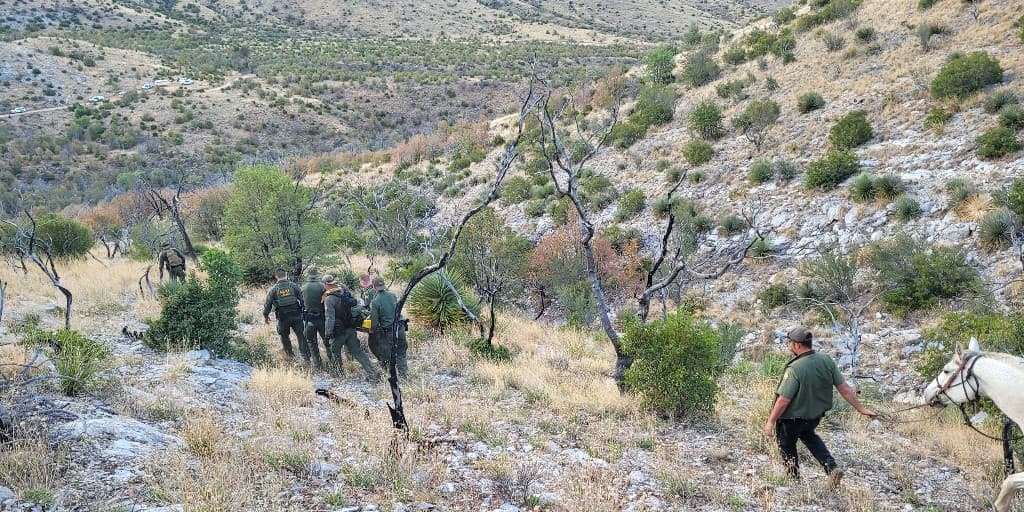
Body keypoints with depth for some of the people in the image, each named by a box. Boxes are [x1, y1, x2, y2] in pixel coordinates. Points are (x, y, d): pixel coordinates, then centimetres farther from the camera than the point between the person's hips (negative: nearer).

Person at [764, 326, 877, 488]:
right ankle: (832, 468, 19)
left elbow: (784, 400, -27)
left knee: (787, 445, 20)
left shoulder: (794, 369, -31)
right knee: (808, 435, 33)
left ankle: (794, 479, 35)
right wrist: (860, 408, 4)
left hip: (793, 417, -6)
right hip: (816, 414, 6)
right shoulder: (826, 360, -13)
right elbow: (844, 388, -7)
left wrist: (770, 421, -15)